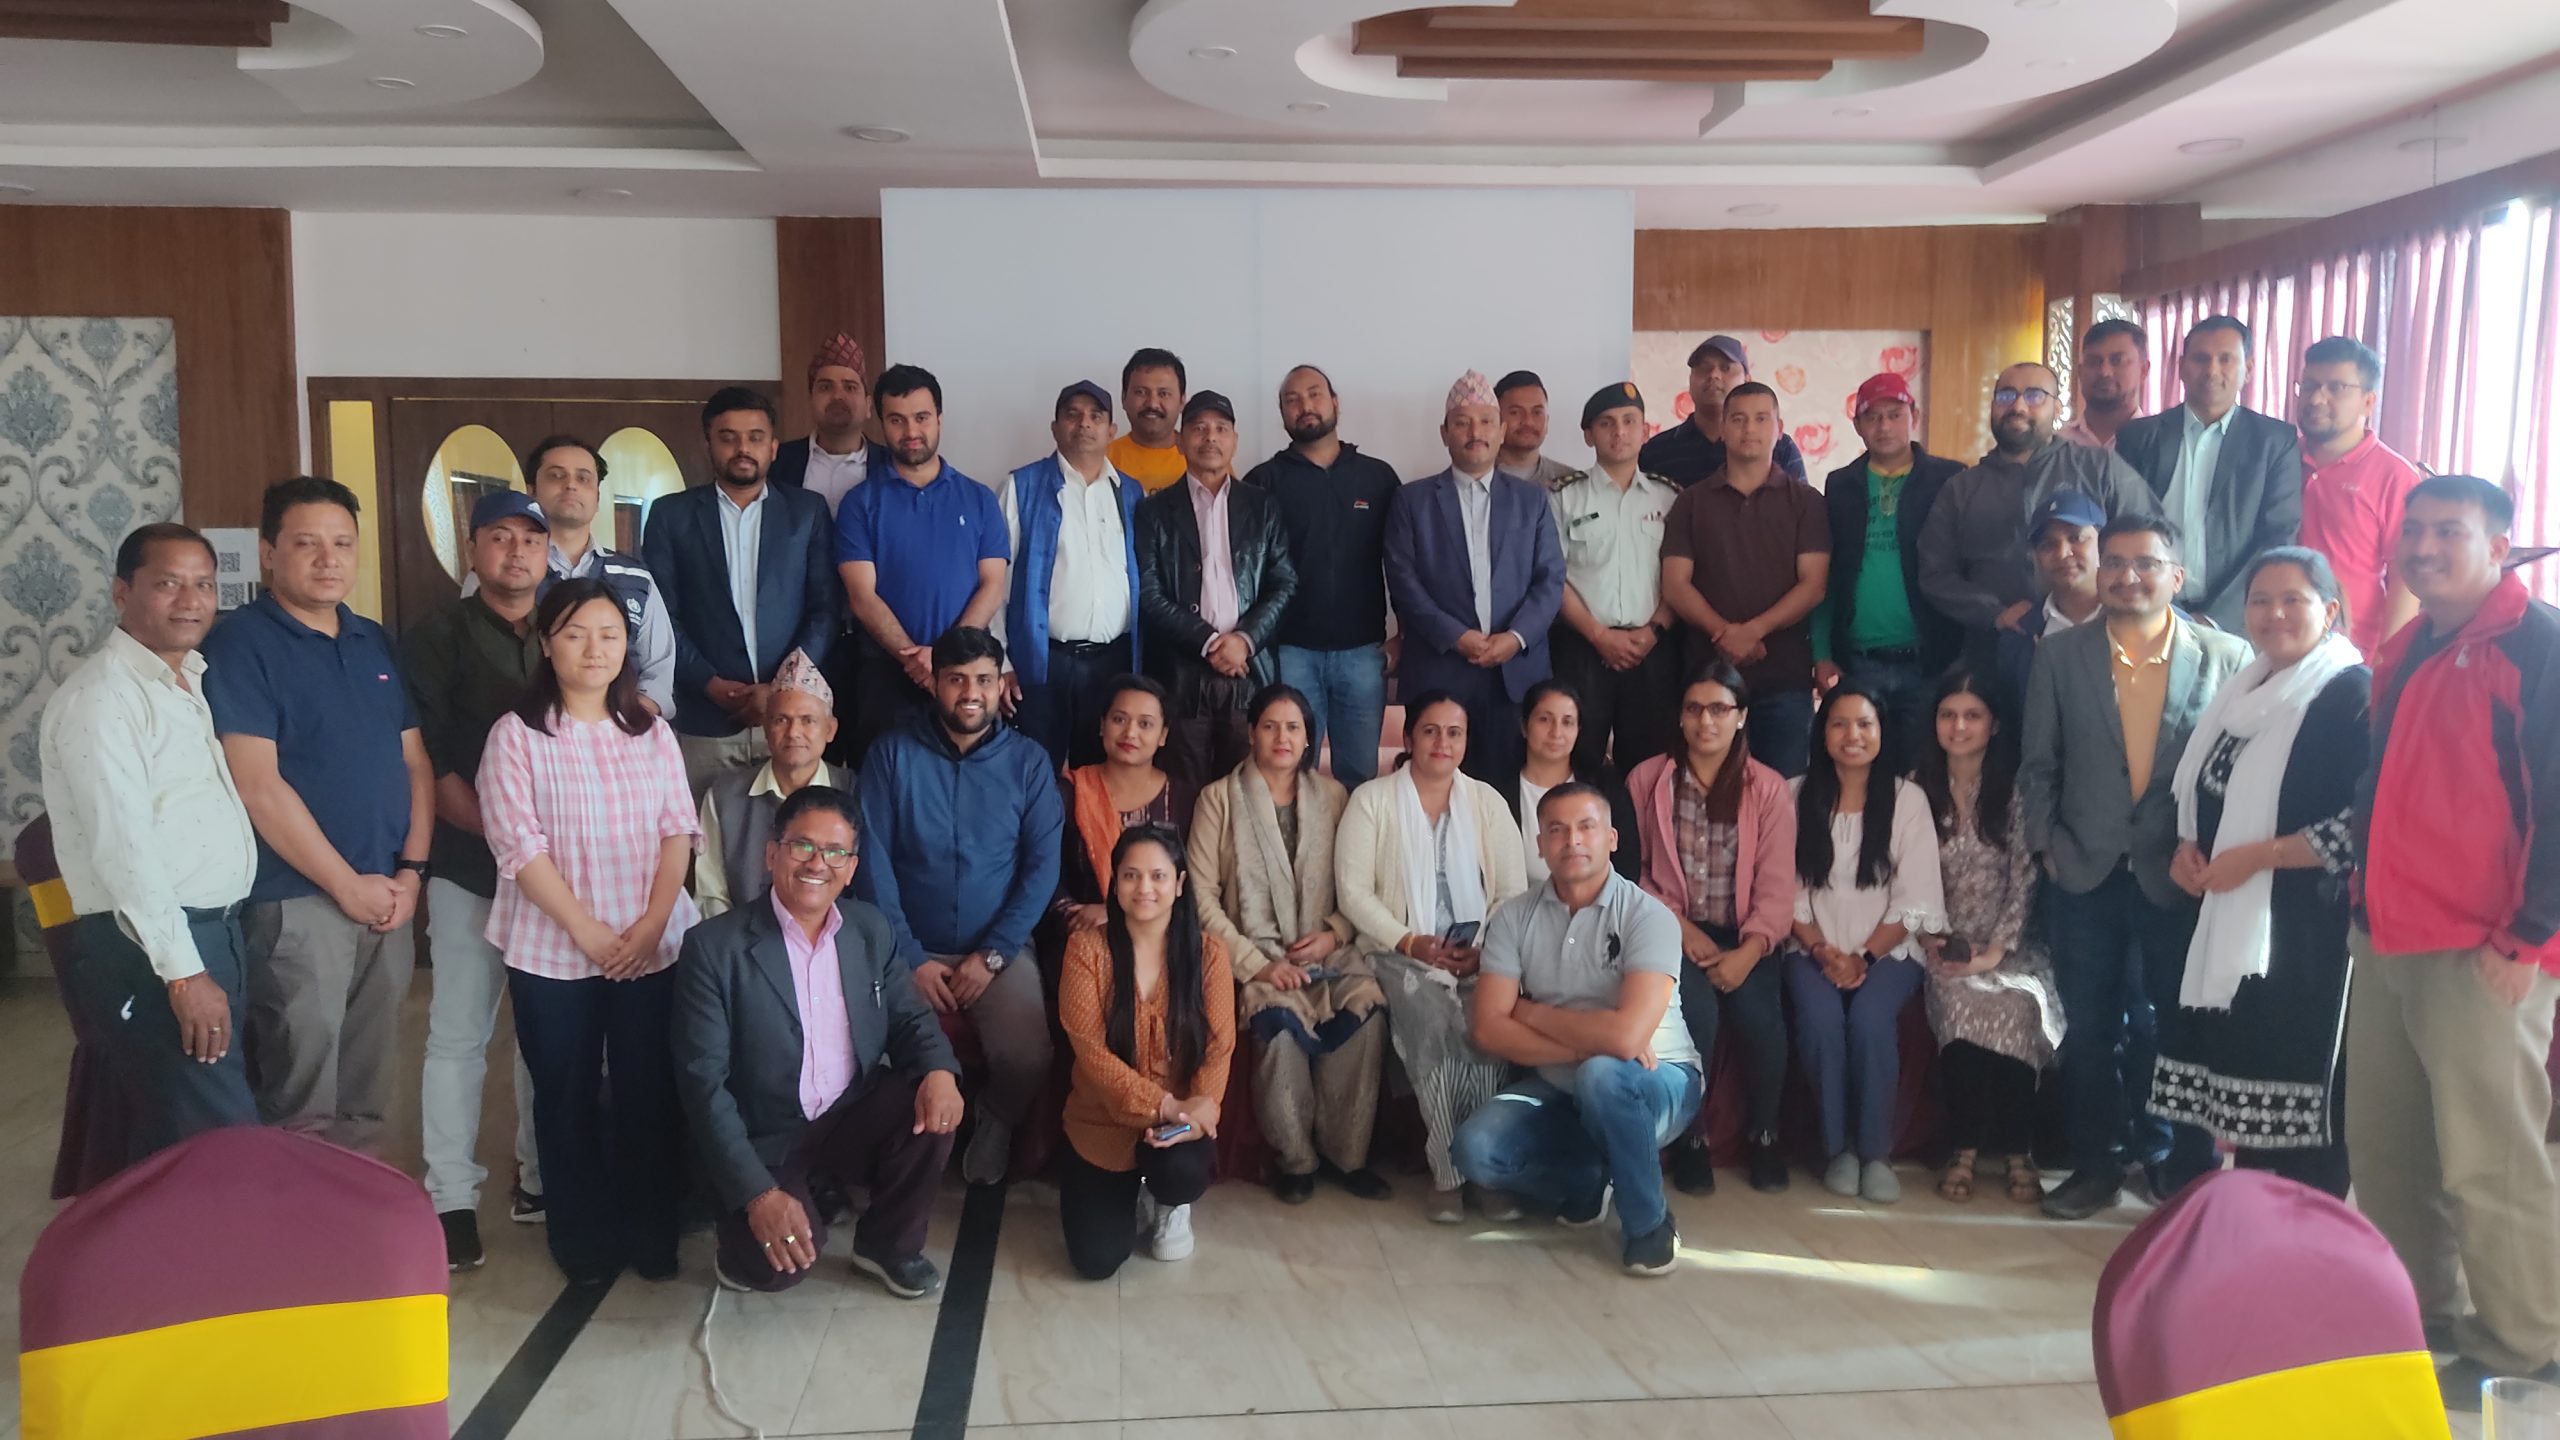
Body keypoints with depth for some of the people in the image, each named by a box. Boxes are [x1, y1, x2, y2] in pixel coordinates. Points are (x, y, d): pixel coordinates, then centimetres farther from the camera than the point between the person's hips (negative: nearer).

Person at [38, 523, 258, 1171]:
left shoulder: (193, 681, 15)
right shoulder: (101, 697, -13)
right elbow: (122, 847, -19)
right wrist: (182, 971, -20)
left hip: (217, 931, 9)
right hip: (150, 949, -9)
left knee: (166, 1142, 15)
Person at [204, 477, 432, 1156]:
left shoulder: (376, 643, 12)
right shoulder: (240, 644, -8)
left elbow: (415, 762, 12)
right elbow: (258, 787, -15)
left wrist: (410, 871, 0)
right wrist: (347, 885, -12)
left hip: (389, 895, 6)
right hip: (297, 901, -6)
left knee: (369, 1092, 15)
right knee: (303, 1105, 2)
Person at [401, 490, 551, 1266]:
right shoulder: (437, 636, 0)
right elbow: (429, 761, -8)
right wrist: (498, 831, -16)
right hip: (471, 866, -4)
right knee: (460, 1033, -1)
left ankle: (539, 1175, 23)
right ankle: (451, 1198, 6)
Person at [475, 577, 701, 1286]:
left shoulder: (652, 734, 8)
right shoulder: (517, 735, -3)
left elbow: (678, 831, 3)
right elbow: (519, 844, -11)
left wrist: (650, 924, -11)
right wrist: (588, 932, -14)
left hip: (653, 949, 2)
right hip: (554, 954, -2)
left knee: (650, 1094, 6)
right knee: (568, 1098, 7)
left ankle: (652, 1234, 19)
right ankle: (583, 1241, 21)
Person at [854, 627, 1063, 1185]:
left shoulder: (1029, 762, 2)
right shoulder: (894, 752, 0)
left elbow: (1042, 866, -2)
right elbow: (872, 860, -4)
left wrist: (993, 955, -11)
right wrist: (911, 956, -10)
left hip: (999, 950, 0)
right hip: (908, 949, 0)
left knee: (1028, 1059, -25)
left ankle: (994, 1122, 13)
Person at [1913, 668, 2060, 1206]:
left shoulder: (2015, 786, 3)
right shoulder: (1918, 787, 6)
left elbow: (2023, 877, -3)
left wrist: (1996, 949, -14)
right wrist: (1928, 938, -11)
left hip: (2008, 942, 0)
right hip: (1944, 944, 0)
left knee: (2017, 1005, -32)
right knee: (1963, 1000, -32)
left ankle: (2018, 1151, -20)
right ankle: (1964, 1147, -22)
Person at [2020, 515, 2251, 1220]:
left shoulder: (2226, 656, -3)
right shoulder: (2060, 655, 2)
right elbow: (2038, 766, 5)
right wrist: (2047, 845, -1)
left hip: (2180, 876, -2)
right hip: (2087, 874, 2)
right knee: (2090, 1028, 10)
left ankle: (2170, 1160, 26)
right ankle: (2097, 1163, 24)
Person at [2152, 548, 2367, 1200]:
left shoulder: (2353, 692, -10)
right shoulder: (2243, 691, 16)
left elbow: (2363, 822, -19)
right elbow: (2207, 794, 26)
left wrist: (2253, 857, -16)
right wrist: (2189, 849, 6)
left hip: (2302, 929, -8)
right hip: (2229, 922, 8)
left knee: (2294, 1086, -4)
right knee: (2242, 1080, 10)